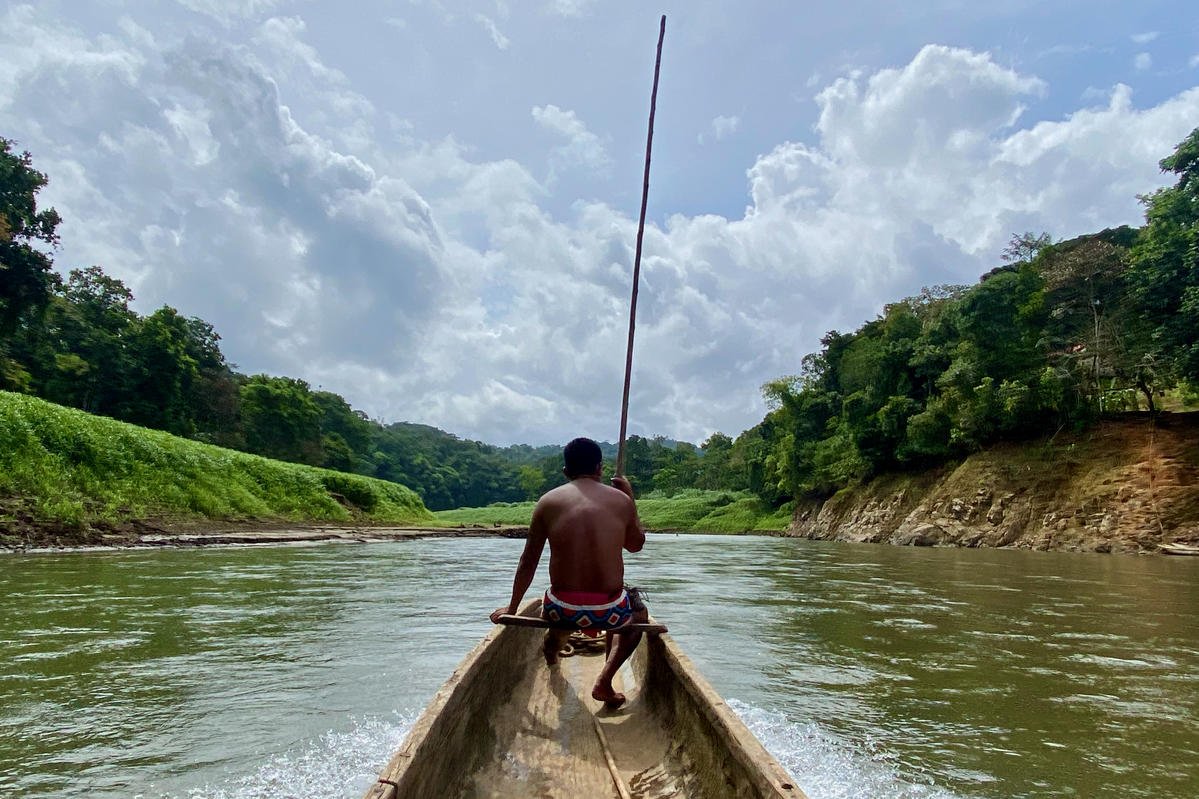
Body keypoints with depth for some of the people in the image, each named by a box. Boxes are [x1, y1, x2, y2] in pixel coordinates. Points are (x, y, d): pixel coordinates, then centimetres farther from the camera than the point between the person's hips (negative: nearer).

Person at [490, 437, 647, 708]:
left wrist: (511, 608, 20)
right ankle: (604, 680, 14)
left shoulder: (548, 501, 0)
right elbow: (636, 545, 17)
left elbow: (528, 562, 7)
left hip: (562, 611, 2)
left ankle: (551, 650, 67)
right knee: (639, 613, 34)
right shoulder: (621, 500, -1)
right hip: (609, 611, -1)